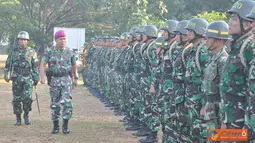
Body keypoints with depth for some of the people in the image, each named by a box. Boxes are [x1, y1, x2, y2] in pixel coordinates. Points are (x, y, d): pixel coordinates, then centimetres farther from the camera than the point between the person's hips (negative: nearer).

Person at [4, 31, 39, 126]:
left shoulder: (32, 52, 4)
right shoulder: (14, 51, 8)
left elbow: (35, 66, 5)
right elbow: (8, 64, 11)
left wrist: (36, 78, 2)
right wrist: (6, 75, 1)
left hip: (28, 78, -2)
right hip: (16, 78, 2)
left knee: (27, 97, -12)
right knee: (17, 99, 3)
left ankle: (26, 114, 9)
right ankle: (18, 118, 13)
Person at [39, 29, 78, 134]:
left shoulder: (69, 52, 4)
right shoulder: (50, 52, -2)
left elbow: (74, 64, 18)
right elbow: (42, 65, -7)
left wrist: (75, 78, 21)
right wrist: (43, 76, -24)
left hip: (66, 80, 0)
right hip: (54, 80, 0)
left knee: (66, 102, -13)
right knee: (55, 104, 6)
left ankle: (65, 126, -3)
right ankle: (55, 126, 18)